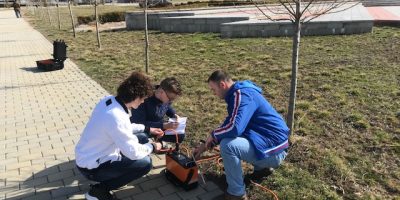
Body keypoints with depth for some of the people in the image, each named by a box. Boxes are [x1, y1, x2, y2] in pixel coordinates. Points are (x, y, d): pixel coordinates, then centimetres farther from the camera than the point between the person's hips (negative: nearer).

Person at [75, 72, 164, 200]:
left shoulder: (108, 100, -7)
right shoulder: (117, 118, -34)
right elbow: (133, 152, -26)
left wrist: (147, 129, 11)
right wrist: (152, 147, -8)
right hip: (92, 167, -9)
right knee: (145, 163, -14)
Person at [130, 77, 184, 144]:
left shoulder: (166, 97, -11)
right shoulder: (145, 99, -33)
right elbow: (139, 123, -33)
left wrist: (174, 115, -8)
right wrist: (163, 126, -38)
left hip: (159, 126, 6)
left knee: (180, 136, -10)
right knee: (142, 138, -39)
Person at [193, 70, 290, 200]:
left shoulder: (242, 95, -20)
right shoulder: (238, 93, 11)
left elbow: (234, 127, -33)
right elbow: (229, 125, 20)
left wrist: (213, 135, -12)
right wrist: (206, 145, 18)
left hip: (273, 149, -10)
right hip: (267, 141, 10)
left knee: (227, 145, -28)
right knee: (227, 136, 23)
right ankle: (262, 167, 28)